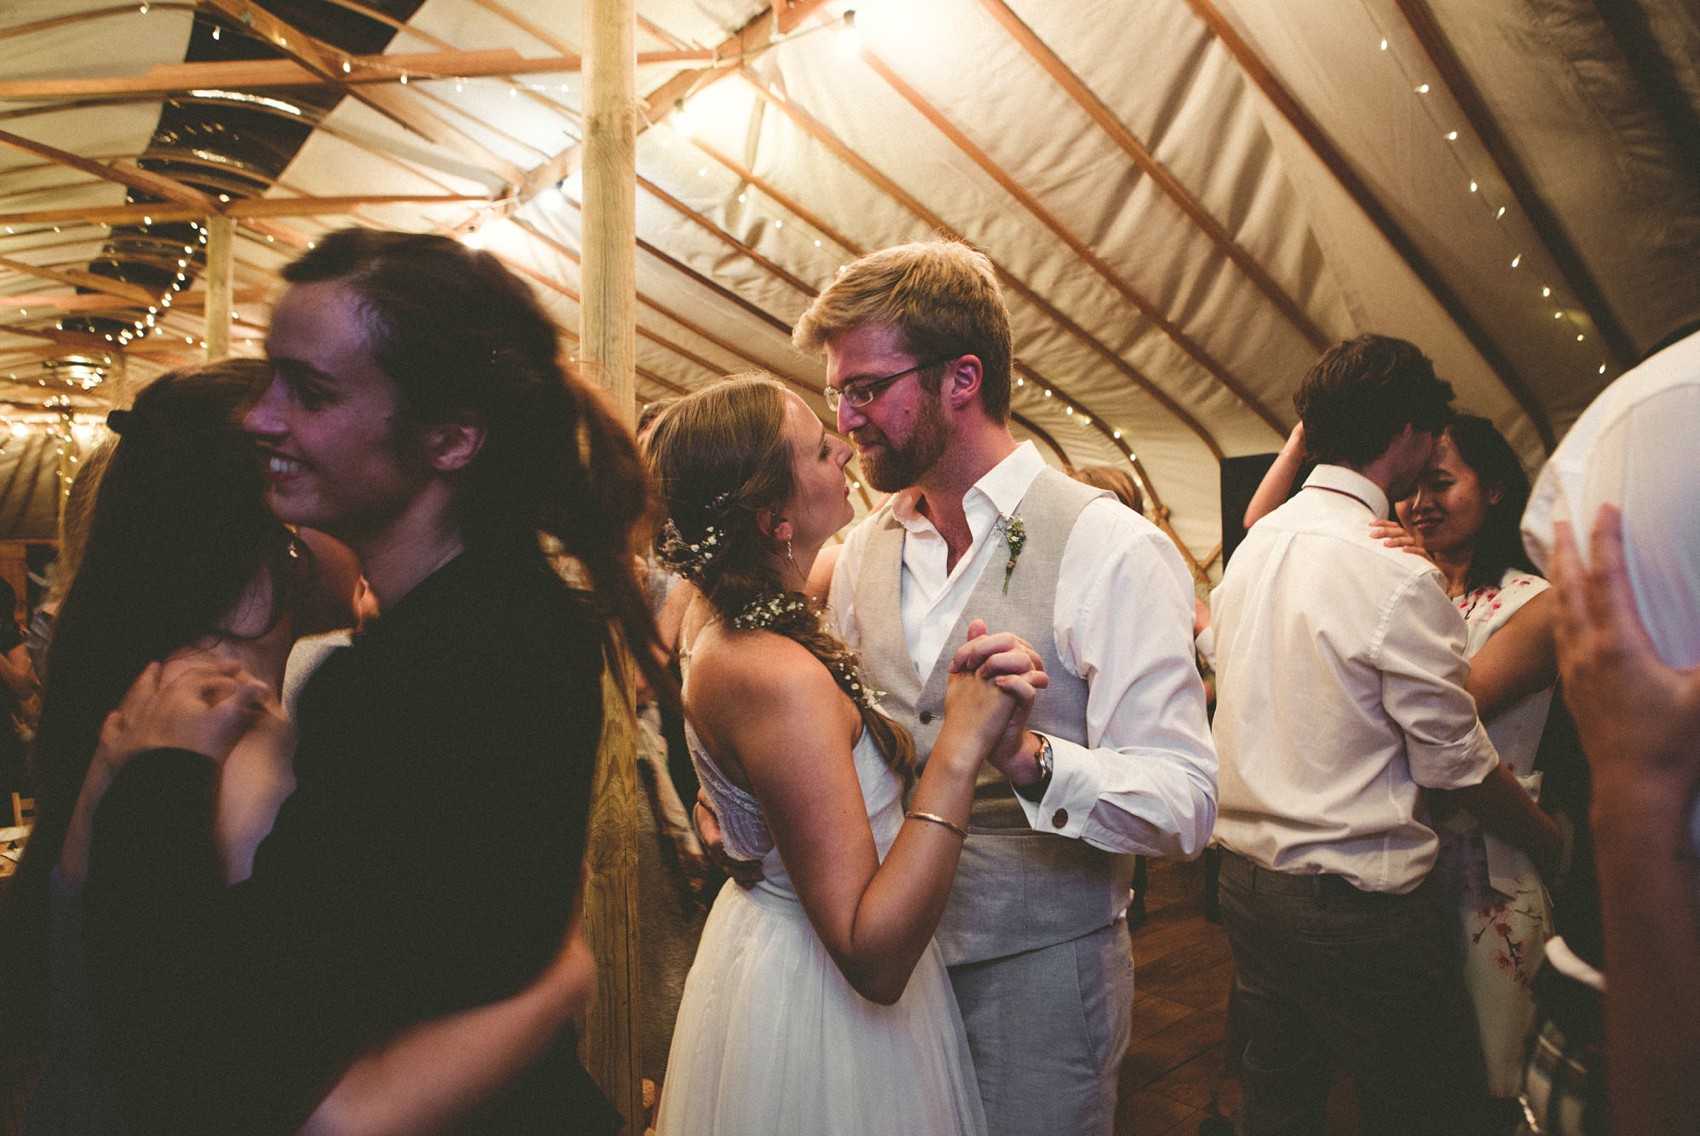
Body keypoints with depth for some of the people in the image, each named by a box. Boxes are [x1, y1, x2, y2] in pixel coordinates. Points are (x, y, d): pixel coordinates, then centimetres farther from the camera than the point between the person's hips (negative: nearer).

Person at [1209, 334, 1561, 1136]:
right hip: (1356, 905, -7)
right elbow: (1458, 763, -12)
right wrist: (1555, 843, 4)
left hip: (1247, 880, 8)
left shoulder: (1253, 548, 4)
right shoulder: (1399, 577, -19)